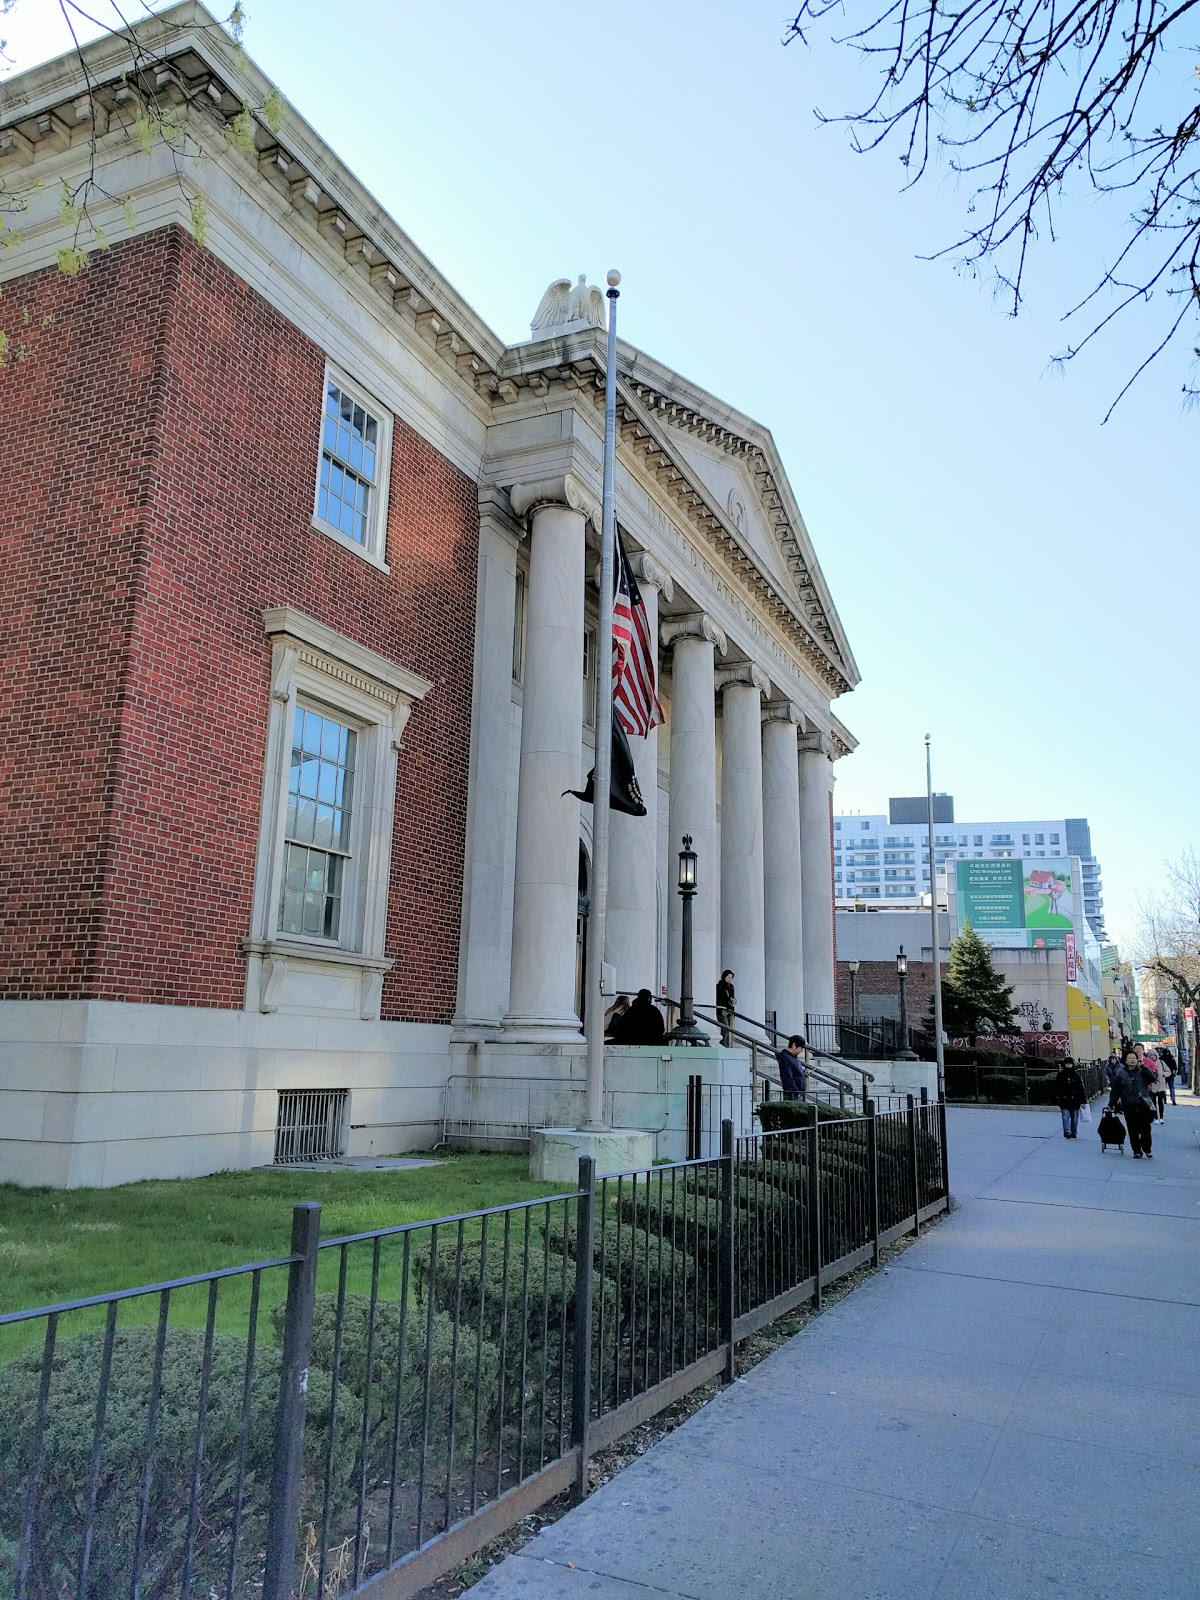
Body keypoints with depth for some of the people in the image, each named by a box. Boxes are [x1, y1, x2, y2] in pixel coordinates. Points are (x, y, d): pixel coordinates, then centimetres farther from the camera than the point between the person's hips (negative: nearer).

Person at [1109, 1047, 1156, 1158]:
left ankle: (1146, 1149, 22)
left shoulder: (1142, 1071, 5)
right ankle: (1137, 1151, 12)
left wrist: (1143, 1066, -15)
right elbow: (1115, 1090, 5)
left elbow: (1152, 1078, -14)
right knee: (1133, 1131, 3)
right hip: (1129, 1107, 0)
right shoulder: (1121, 1074, 4)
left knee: (1146, 1129, 4)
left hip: (1143, 1106, 0)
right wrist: (1112, 1103, 1)